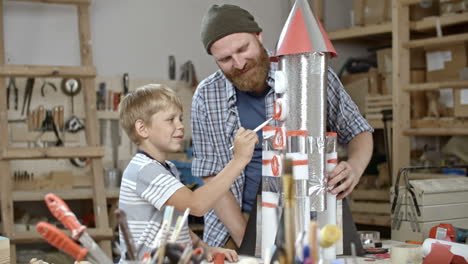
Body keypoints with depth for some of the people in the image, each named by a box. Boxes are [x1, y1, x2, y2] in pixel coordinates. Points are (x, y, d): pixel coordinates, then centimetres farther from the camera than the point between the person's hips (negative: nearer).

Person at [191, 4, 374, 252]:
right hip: (233, 227, 1)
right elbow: (212, 175, 0)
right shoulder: (206, 97, -3)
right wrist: (246, 241, -11)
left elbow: (358, 131, 3)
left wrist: (354, 169, -19)